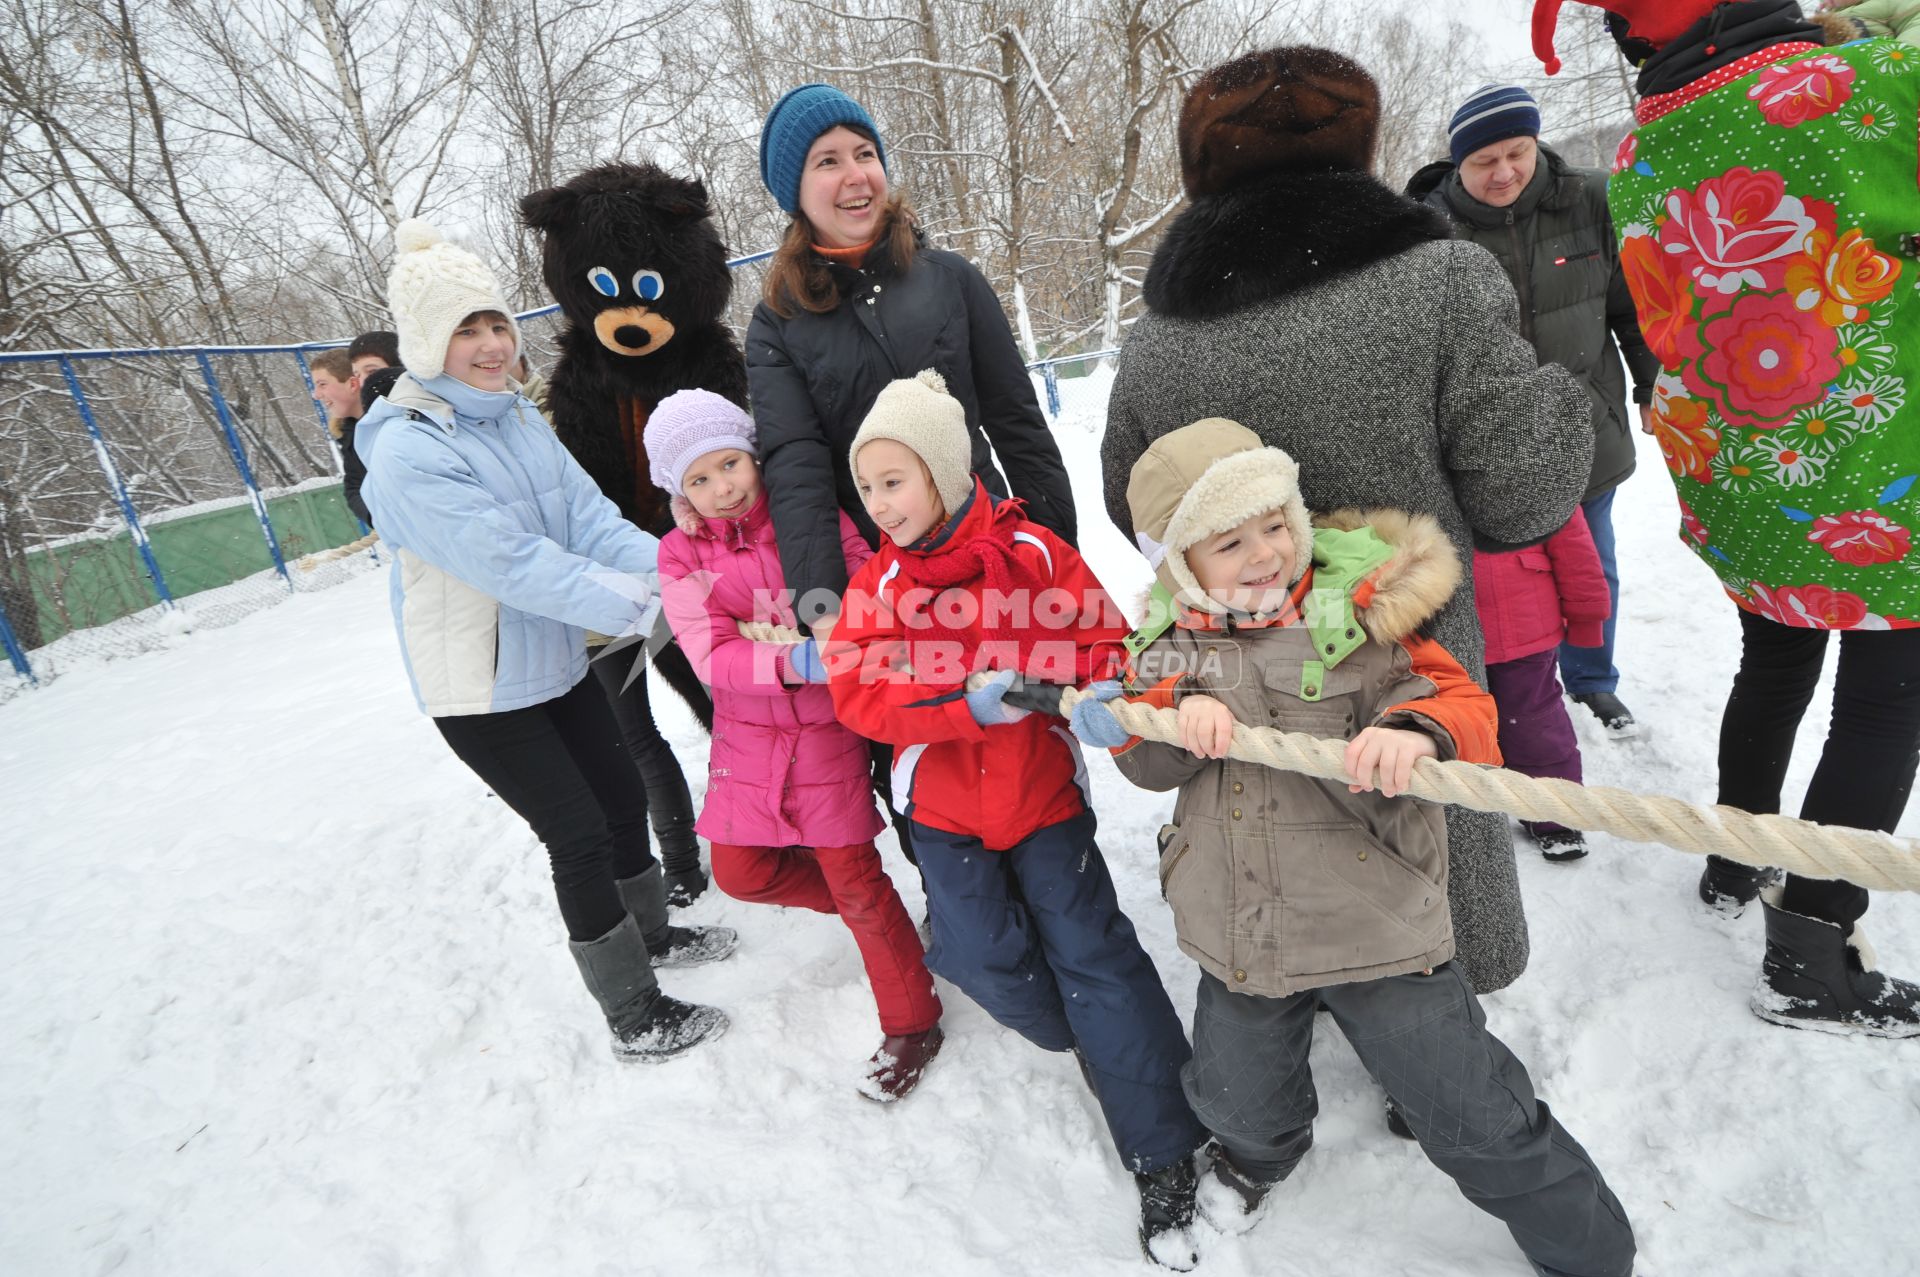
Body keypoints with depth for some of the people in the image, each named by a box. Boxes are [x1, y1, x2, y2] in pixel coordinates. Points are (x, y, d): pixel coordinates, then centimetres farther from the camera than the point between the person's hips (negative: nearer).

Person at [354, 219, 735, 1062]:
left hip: (556, 663, 7)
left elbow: (590, 517, -6)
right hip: (480, 692, -7)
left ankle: (652, 934, 43)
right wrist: (635, 604, -31)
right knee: (578, 835, -1)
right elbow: (512, 563, -29)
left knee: (622, 801, 18)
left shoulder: (519, 420, 3)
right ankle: (634, 1017, 18)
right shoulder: (408, 454, -21)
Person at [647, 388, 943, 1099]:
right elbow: (711, 656, -15)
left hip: (827, 728, -3)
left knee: (853, 876, 2)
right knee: (740, 872, 11)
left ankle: (911, 1026, 22)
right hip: (749, 736, 4)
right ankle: (848, 900, 40)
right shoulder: (681, 554, -2)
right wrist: (794, 661, -31)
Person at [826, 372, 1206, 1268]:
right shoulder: (878, 584, -4)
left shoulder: (1030, 553, -10)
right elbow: (857, 690, -16)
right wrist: (967, 704, -30)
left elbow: (1102, 639, -7)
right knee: (985, 953, 0)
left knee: (1091, 947, -2)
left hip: (1042, 788, -2)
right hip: (943, 801, 3)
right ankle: (1090, 1040, 37)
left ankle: (1164, 1155, 15)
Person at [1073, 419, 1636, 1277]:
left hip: (1376, 922, -3)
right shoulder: (1172, 641, 1)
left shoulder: (1359, 616, -11)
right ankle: (1262, 1149, 63)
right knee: (1236, 1098, 25)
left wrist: (1417, 733, -38)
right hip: (1240, 935, 4)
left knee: (1475, 1122, 8)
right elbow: (1144, 760, 0)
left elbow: (1462, 705, -14)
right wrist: (1181, 711, -22)